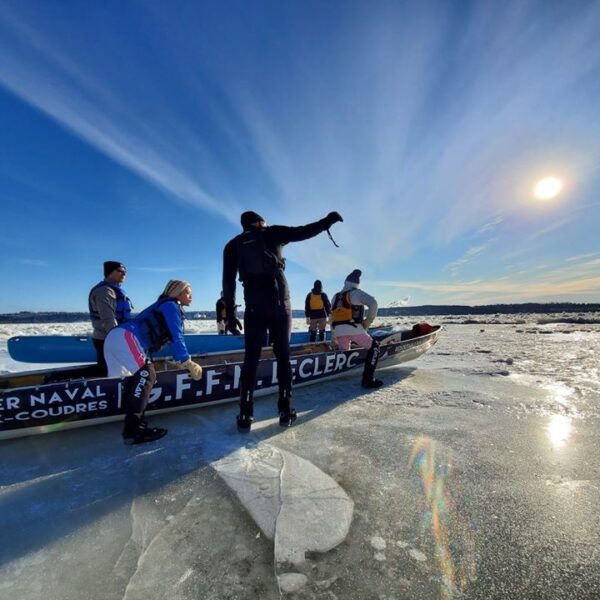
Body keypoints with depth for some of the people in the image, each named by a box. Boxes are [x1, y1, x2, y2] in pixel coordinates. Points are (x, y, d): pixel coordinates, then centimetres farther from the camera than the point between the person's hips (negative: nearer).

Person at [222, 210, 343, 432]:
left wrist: (230, 313, 8)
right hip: (279, 303, -1)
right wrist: (327, 221, 15)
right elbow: (303, 232, 2)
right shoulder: (272, 233, 7)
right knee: (283, 356, 7)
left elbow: (228, 281, 7)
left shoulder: (232, 245, 12)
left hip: (254, 306, 1)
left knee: (250, 359, 6)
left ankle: (245, 415, 5)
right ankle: (285, 411, 10)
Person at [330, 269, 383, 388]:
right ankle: (368, 380, 1)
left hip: (338, 331, 5)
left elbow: (332, 317, 20)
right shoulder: (357, 293, 5)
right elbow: (373, 303, -10)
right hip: (354, 329, -5)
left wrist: (334, 336, 24)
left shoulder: (336, 296, 21)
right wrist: (368, 321, 1)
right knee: (374, 347, 10)